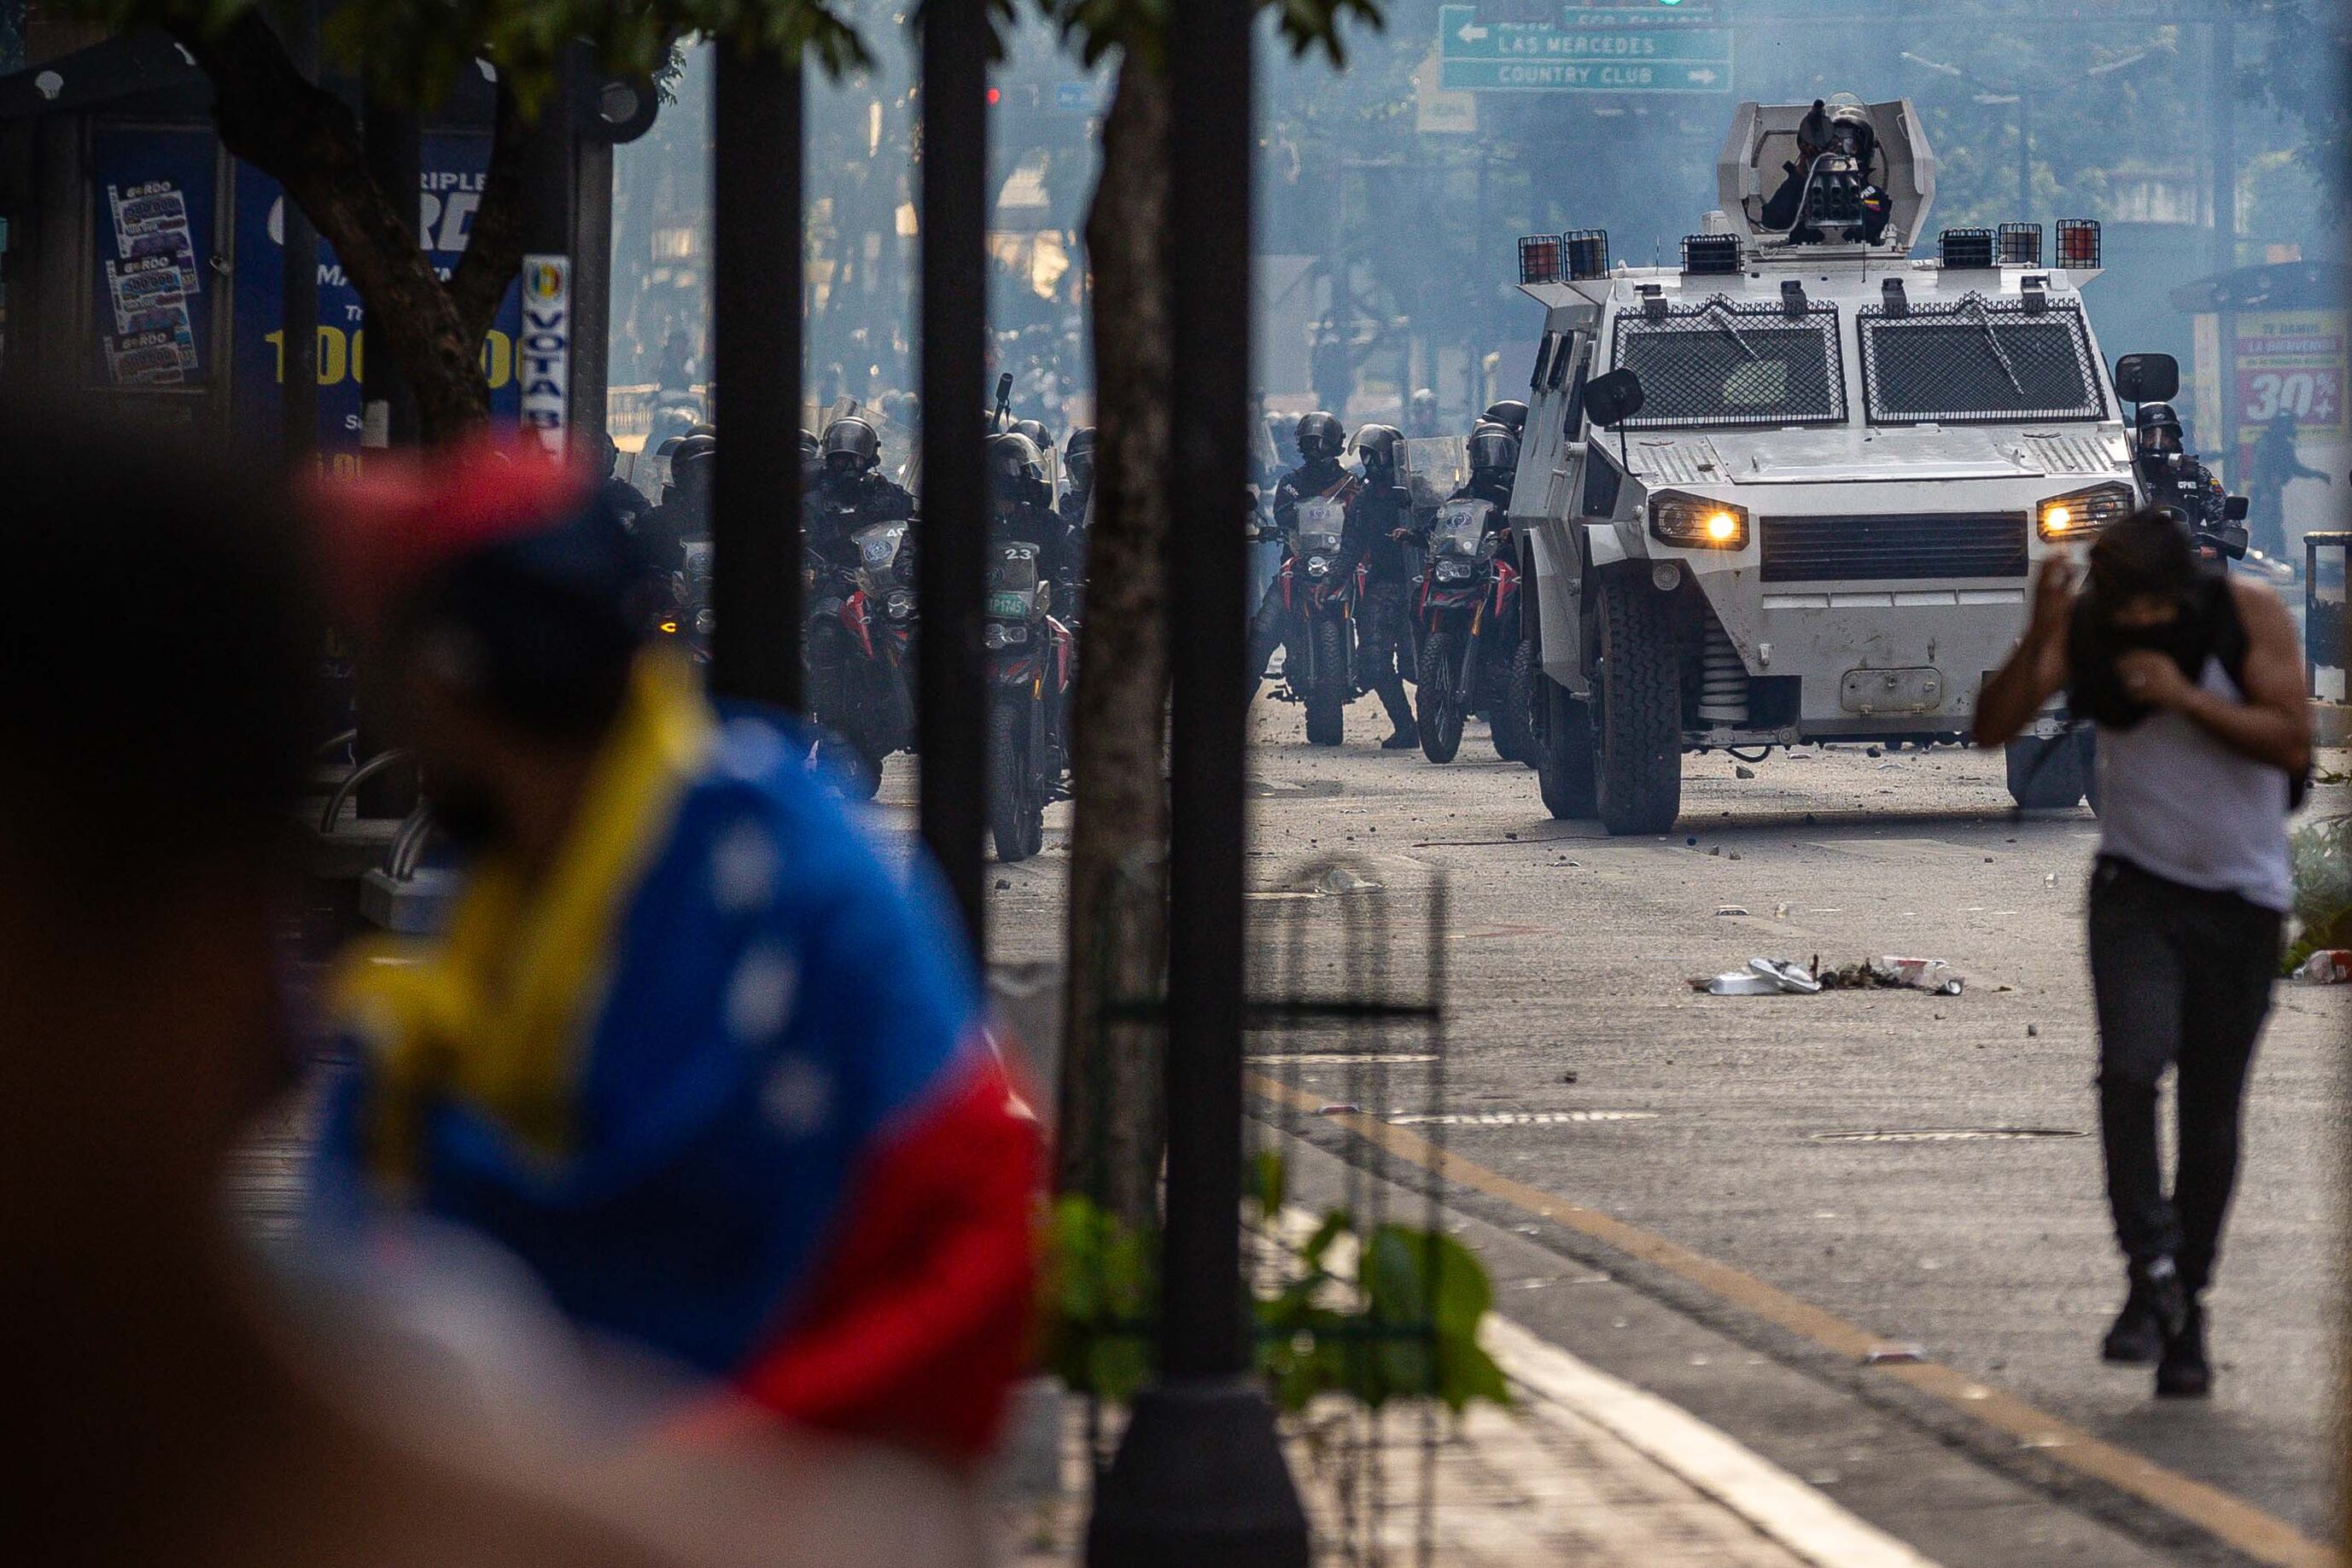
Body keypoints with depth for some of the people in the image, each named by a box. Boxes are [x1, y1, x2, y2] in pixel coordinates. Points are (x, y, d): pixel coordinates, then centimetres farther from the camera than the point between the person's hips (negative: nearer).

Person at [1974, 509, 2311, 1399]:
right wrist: (2040, 636, -27)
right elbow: (1994, 727, -13)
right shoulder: (2085, 631, -7)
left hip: (2241, 900, 0)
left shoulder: (2251, 618, -10)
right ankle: (2152, 1276, -17)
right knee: (2131, 1068, -22)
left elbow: (2293, 742, -16)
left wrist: (2186, 697, -25)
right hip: (2137, 888, 0)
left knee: (2211, 1112, 4)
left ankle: (2187, 1304, 15)